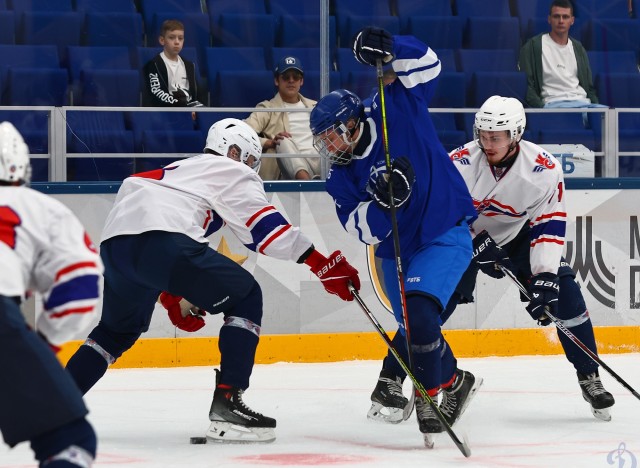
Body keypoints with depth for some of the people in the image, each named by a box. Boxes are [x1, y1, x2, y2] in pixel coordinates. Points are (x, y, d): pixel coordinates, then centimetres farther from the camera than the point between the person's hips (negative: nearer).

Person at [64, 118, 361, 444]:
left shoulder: (180, 171, 41)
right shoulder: (232, 172, 16)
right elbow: (265, 225, 2)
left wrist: (173, 300, 42)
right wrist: (323, 264, -1)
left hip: (114, 242, 8)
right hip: (161, 242, -8)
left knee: (119, 329, 32)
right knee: (246, 298, 5)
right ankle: (226, 403, -5)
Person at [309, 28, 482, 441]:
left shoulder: (396, 112, -13)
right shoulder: (341, 177, -3)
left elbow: (426, 65, -14)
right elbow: (361, 228, -12)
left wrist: (389, 50, -32)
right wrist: (383, 200, -32)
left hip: (445, 234, -6)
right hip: (396, 250, 7)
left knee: (418, 312, -24)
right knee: (416, 328, 13)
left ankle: (426, 396, -9)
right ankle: (454, 381, 40)